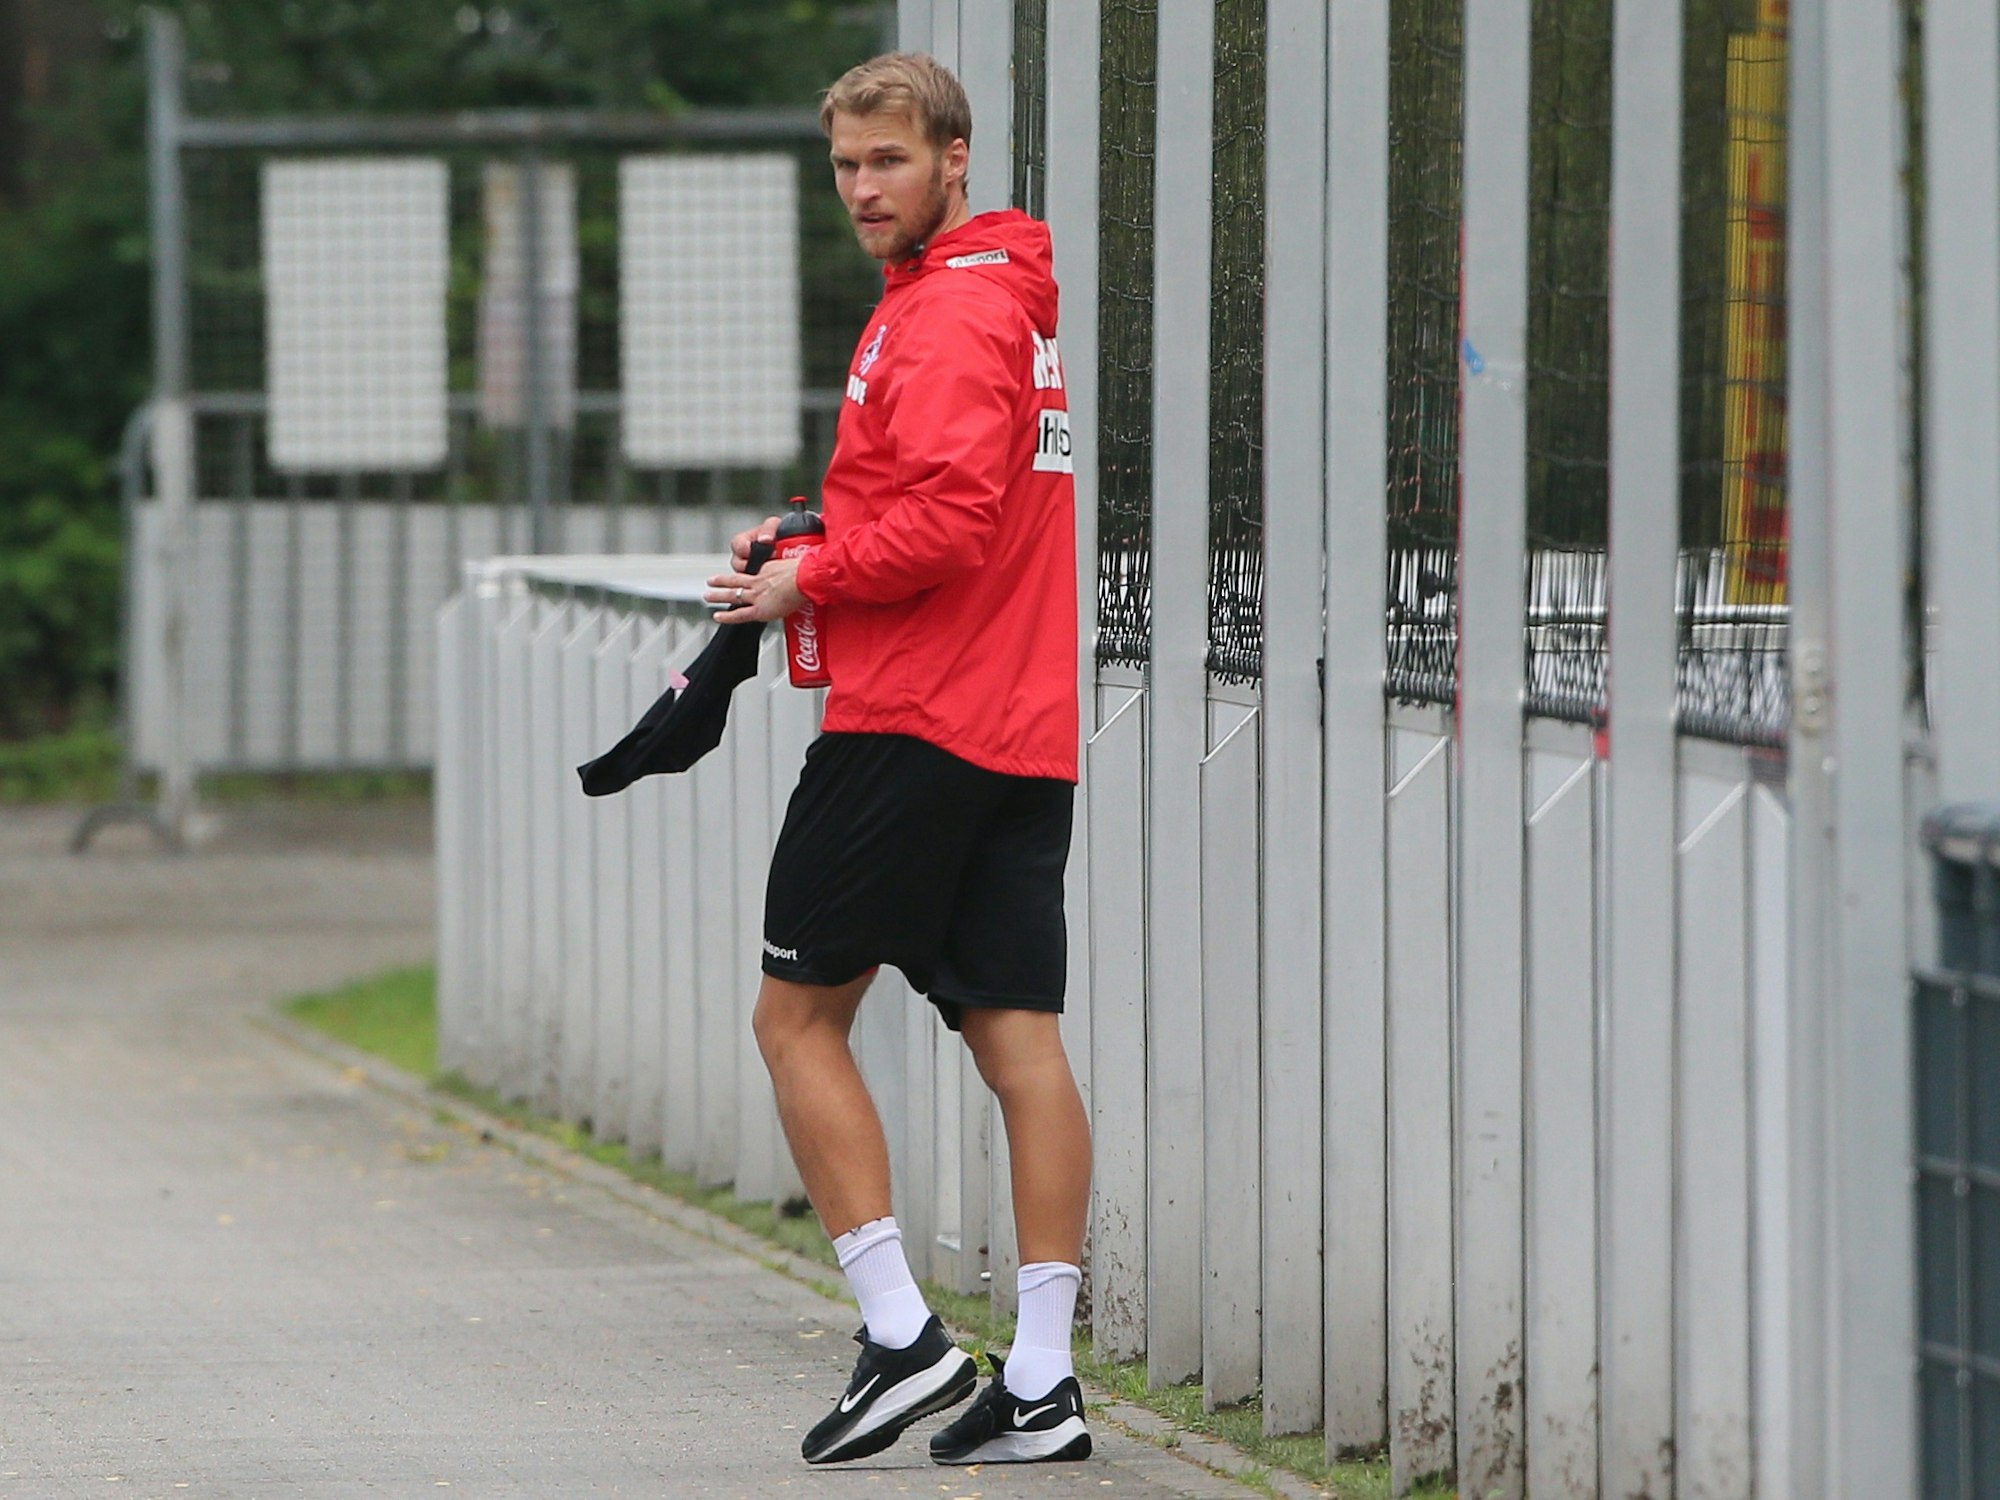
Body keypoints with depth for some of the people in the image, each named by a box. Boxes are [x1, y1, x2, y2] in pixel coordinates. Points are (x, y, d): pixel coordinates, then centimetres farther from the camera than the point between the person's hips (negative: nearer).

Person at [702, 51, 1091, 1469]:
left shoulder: (946, 313, -12)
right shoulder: (1018, 303, 19)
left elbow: (950, 518, -23)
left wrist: (808, 581, -10)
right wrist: (817, 547, 11)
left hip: (913, 718, -9)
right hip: (1029, 729, 9)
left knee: (800, 1013, 1)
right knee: (1019, 1039, 3)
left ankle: (903, 1334, -5)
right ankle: (1041, 1380, -1)